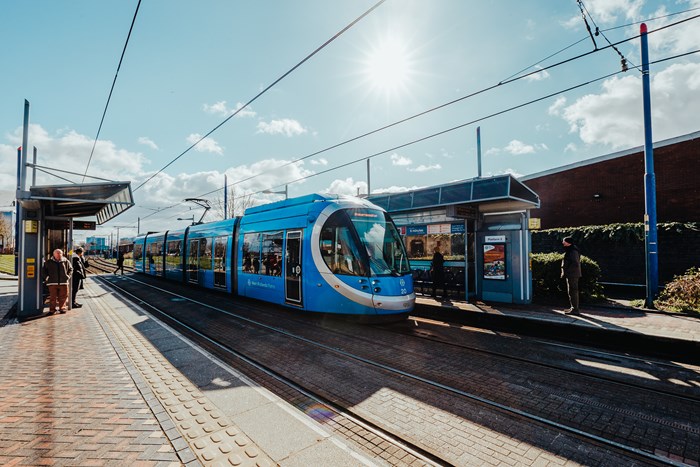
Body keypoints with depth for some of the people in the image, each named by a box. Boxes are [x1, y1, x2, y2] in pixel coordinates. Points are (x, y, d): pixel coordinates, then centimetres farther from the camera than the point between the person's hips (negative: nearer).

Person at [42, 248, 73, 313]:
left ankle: (62, 308, 15)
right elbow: (43, 270, 13)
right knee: (53, 296, 3)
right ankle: (52, 309, 13)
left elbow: (70, 269, 17)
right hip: (52, 282, -1)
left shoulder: (66, 261, 6)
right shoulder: (49, 262, 4)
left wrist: (68, 276, 6)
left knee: (63, 296, 4)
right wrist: (46, 277, 2)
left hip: (63, 282, 1)